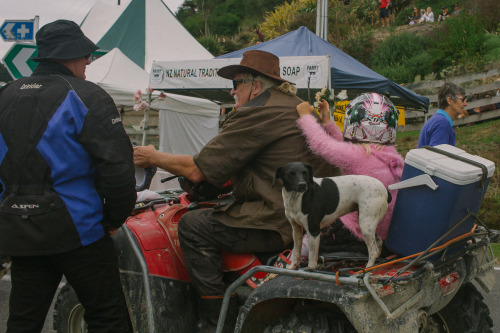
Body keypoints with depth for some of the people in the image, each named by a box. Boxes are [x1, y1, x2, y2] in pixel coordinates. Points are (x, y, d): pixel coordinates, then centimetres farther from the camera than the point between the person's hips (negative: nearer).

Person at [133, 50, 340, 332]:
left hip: (282, 224, -10)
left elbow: (197, 171, -10)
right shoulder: (298, 106, 18)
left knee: (193, 225, -5)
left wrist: (154, 157, 6)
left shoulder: (255, 114, -11)